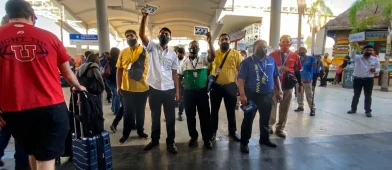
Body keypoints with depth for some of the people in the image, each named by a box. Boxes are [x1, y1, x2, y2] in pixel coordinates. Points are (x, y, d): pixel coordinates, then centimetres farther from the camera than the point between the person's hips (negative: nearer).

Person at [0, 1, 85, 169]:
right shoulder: (49, 37, 2)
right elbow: (67, 73, 8)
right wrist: (78, 87, 26)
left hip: (14, 110, 2)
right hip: (51, 106, -2)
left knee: (33, 153, 25)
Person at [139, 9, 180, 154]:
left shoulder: (173, 54, 7)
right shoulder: (152, 47, 3)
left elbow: (174, 73, 7)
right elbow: (141, 34, -13)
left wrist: (177, 91, 3)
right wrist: (144, 17, -24)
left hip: (169, 90, 1)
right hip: (154, 89, -1)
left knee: (170, 117, 8)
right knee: (155, 117, 14)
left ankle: (170, 142, 23)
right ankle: (155, 140, 32)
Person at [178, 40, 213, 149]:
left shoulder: (204, 60, 2)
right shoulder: (184, 62, 4)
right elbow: (180, 77, 8)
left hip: (202, 92, -1)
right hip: (188, 92, 1)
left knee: (205, 116, 5)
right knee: (190, 116, 11)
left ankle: (207, 139, 20)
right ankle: (193, 137, 29)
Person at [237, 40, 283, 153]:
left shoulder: (271, 60, 6)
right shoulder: (247, 62, -9)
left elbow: (276, 77, 14)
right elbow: (241, 79, -14)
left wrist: (279, 91, 11)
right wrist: (242, 94, -22)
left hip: (267, 95, 5)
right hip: (252, 95, -5)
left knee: (265, 119, 19)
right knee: (248, 120, 3)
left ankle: (264, 139, 37)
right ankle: (244, 143, 14)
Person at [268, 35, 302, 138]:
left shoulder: (295, 56, 4)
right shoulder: (273, 55, -1)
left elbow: (297, 71, 12)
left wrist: (300, 84, 15)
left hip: (288, 85, 2)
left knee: (284, 108, 8)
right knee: (272, 105, 1)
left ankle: (280, 129, 20)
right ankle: (269, 126, 13)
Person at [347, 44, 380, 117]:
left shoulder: (375, 59, 3)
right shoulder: (358, 58, -5)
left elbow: (378, 68, 10)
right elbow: (353, 55, -27)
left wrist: (375, 70, -14)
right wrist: (355, 48, -45)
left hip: (369, 80, 1)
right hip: (357, 79, -1)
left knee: (368, 96, 6)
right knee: (356, 95, 10)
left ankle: (368, 111, 17)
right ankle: (353, 109, 21)